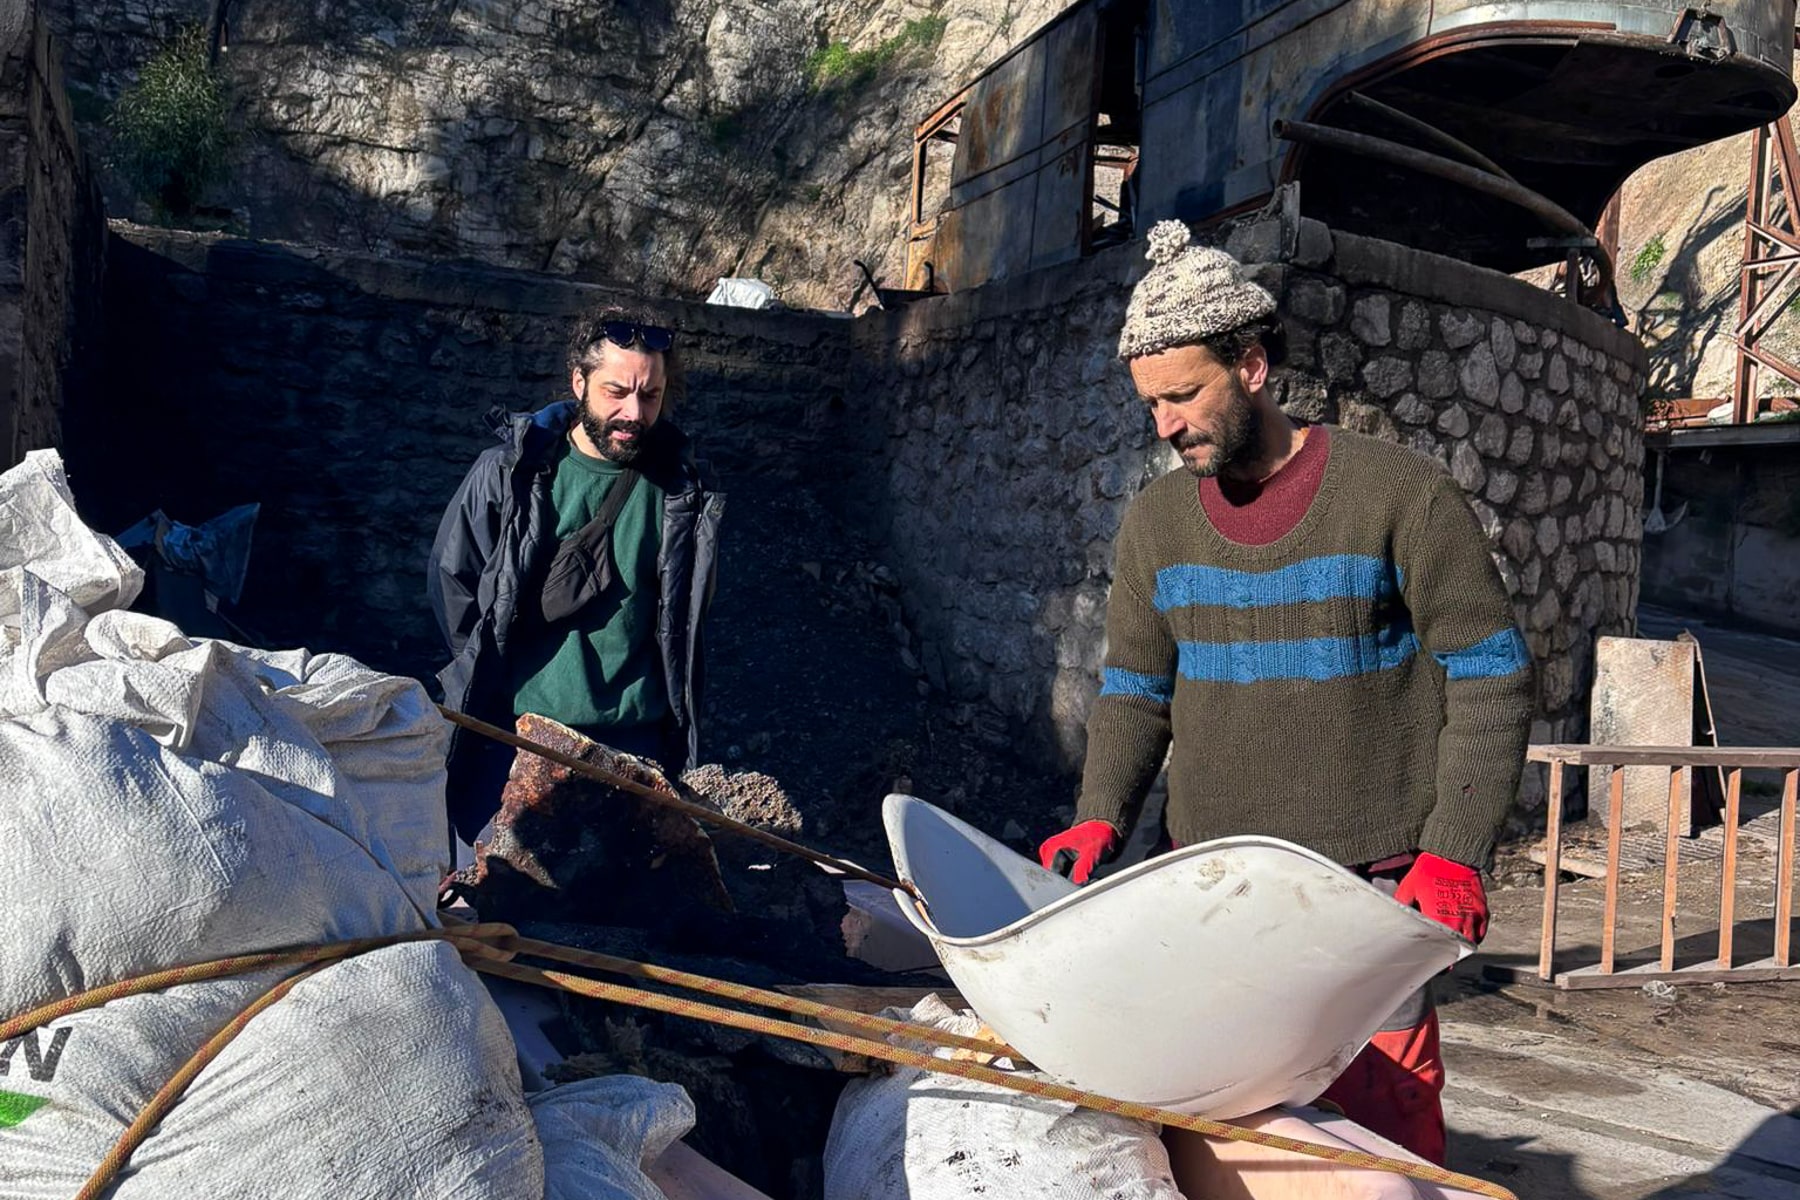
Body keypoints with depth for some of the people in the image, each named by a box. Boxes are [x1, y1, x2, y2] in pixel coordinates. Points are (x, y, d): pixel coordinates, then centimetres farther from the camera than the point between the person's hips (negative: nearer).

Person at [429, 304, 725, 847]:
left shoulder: (684, 489, -2)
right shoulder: (509, 471, -5)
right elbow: (450, 574, 6)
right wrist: (488, 663, 5)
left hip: (631, 738, 1)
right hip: (511, 726, 0)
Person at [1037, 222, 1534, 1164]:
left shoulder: (1403, 495, -6)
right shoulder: (1155, 523, 6)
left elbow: (1492, 679, -3)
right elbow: (1133, 693, 12)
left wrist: (1453, 853, -10)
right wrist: (1102, 818, -4)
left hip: (1367, 888, -3)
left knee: (1383, 1116, -4)